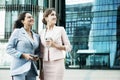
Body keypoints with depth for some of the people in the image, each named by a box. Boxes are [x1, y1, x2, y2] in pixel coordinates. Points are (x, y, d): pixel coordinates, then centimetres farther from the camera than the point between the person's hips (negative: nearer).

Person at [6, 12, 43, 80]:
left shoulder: (36, 36, 16)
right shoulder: (17, 32, 2)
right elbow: (9, 48, -2)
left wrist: (38, 56, 0)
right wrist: (23, 55, -13)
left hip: (32, 69, 5)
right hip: (19, 68, -5)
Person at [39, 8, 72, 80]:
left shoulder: (61, 29, 1)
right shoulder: (42, 33, 10)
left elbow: (69, 47, 1)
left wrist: (55, 45, -15)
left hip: (57, 63, -3)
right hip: (46, 64, 3)